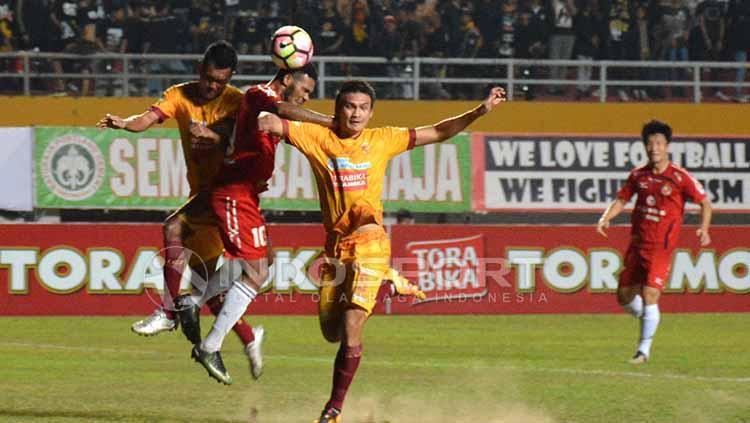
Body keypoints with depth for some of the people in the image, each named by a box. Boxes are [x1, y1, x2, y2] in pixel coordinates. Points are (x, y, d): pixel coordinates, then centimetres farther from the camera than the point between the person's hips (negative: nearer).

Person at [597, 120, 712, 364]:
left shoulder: (680, 177, -7)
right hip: (637, 243, 5)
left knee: (649, 295, -16)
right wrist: (606, 218, -3)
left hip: (662, 246, -5)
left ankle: (644, 349, -7)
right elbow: (621, 200, 16)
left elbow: (705, 203, 0)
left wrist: (704, 229, -16)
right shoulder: (638, 175, 6)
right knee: (624, 297, 7)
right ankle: (649, 321, 36)